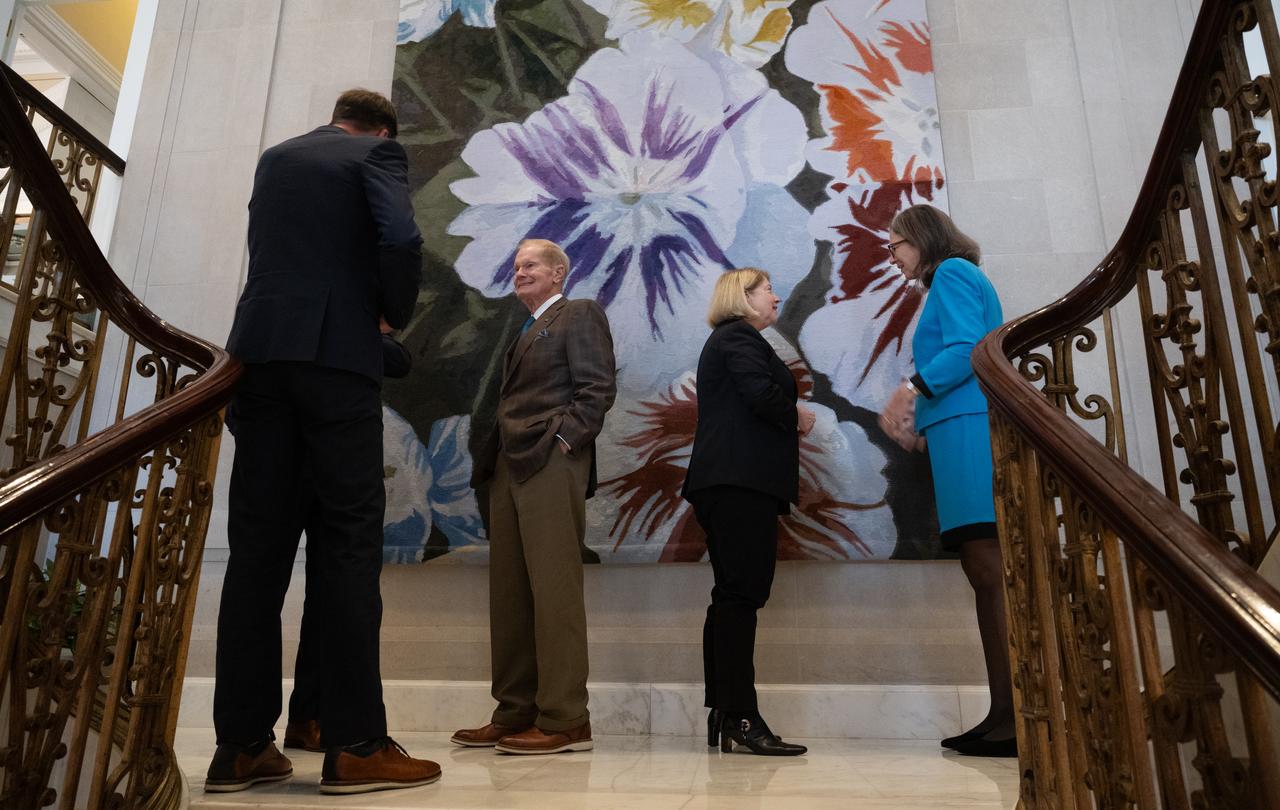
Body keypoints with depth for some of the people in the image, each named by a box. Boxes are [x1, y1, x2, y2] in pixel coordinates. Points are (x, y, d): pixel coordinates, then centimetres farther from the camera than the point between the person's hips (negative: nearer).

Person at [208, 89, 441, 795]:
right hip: (337, 354, -5)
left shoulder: (274, 157, 24)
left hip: (260, 352, 6)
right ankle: (354, 747, -5)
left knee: (259, 543, 4)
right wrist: (397, 312, 5)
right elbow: (401, 240, -12)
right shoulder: (376, 153, 6)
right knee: (349, 543, -6)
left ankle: (242, 745, 6)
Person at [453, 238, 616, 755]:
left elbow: (598, 389, -7)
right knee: (508, 592, 8)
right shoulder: (525, 332, 27)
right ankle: (515, 714, 15)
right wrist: (493, 459, 11)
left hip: (550, 465, -9)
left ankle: (565, 720, -3)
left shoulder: (579, 315, 4)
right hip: (510, 469, 9)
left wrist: (564, 440, -16)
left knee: (553, 590, -9)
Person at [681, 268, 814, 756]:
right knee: (741, 593, -12)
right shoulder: (740, 337, -3)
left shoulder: (724, 341, 28)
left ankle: (722, 717, 11)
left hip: (726, 483, 10)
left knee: (732, 596, 8)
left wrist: (789, 422, 11)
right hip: (743, 481, -10)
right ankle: (740, 717, -11)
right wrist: (798, 416, 0)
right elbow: (763, 394, -19)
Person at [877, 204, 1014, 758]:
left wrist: (911, 390, -17)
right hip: (964, 434, 10)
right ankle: (1003, 713, 4)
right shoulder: (957, 282, 29)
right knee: (984, 573, 4)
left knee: (989, 569, -15)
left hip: (971, 430, -10)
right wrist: (924, 425, 17)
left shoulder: (953, 272, 2)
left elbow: (968, 349, -14)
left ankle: (1018, 716, -15)